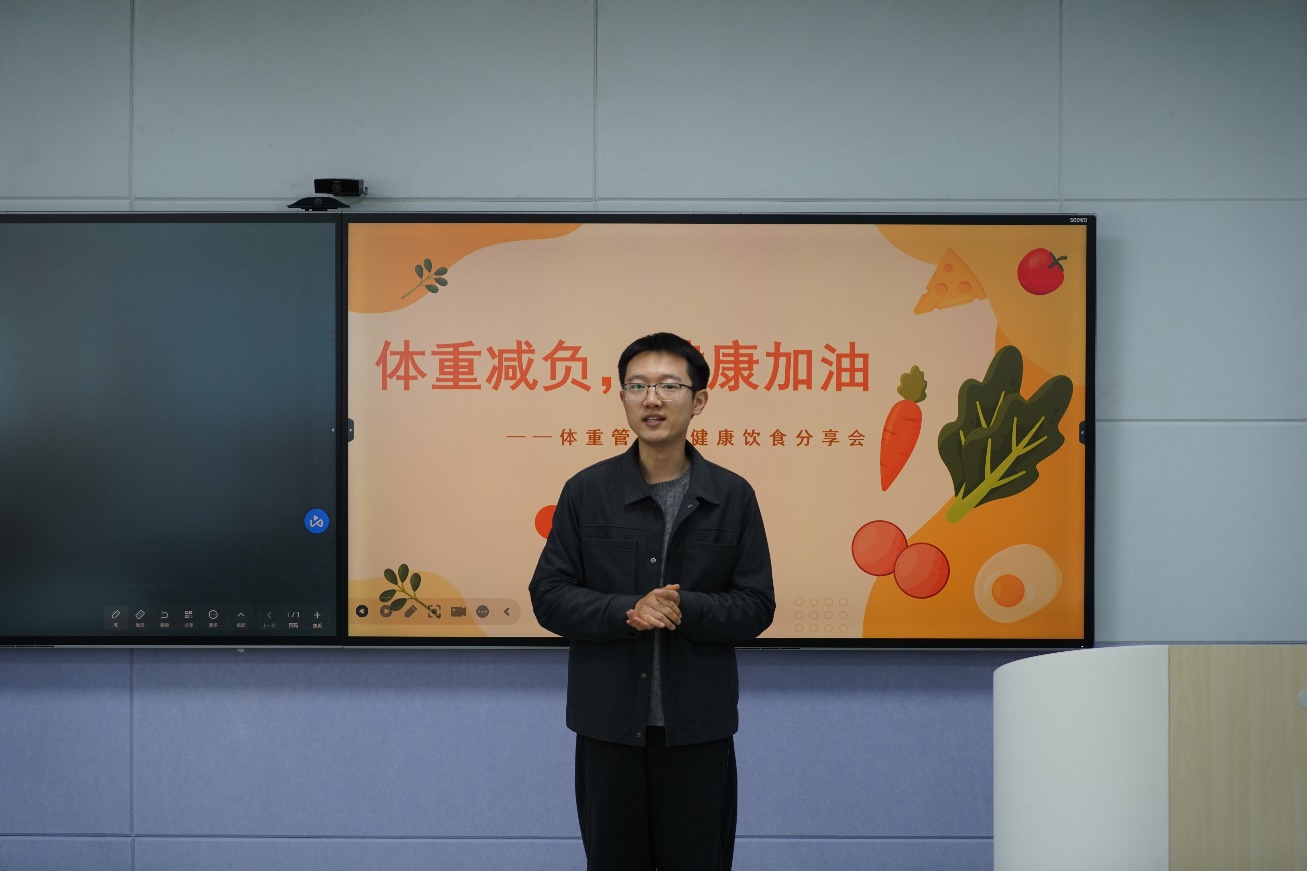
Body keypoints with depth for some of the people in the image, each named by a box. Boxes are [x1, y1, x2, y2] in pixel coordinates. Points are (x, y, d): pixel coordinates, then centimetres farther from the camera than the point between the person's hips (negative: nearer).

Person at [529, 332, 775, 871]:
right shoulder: (585, 491, 0)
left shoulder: (732, 496, 1)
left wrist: (686, 609, -19)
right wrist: (626, 612, -19)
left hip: (699, 723, 0)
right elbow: (549, 596, -2)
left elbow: (756, 606, 0)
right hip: (609, 721, 0)